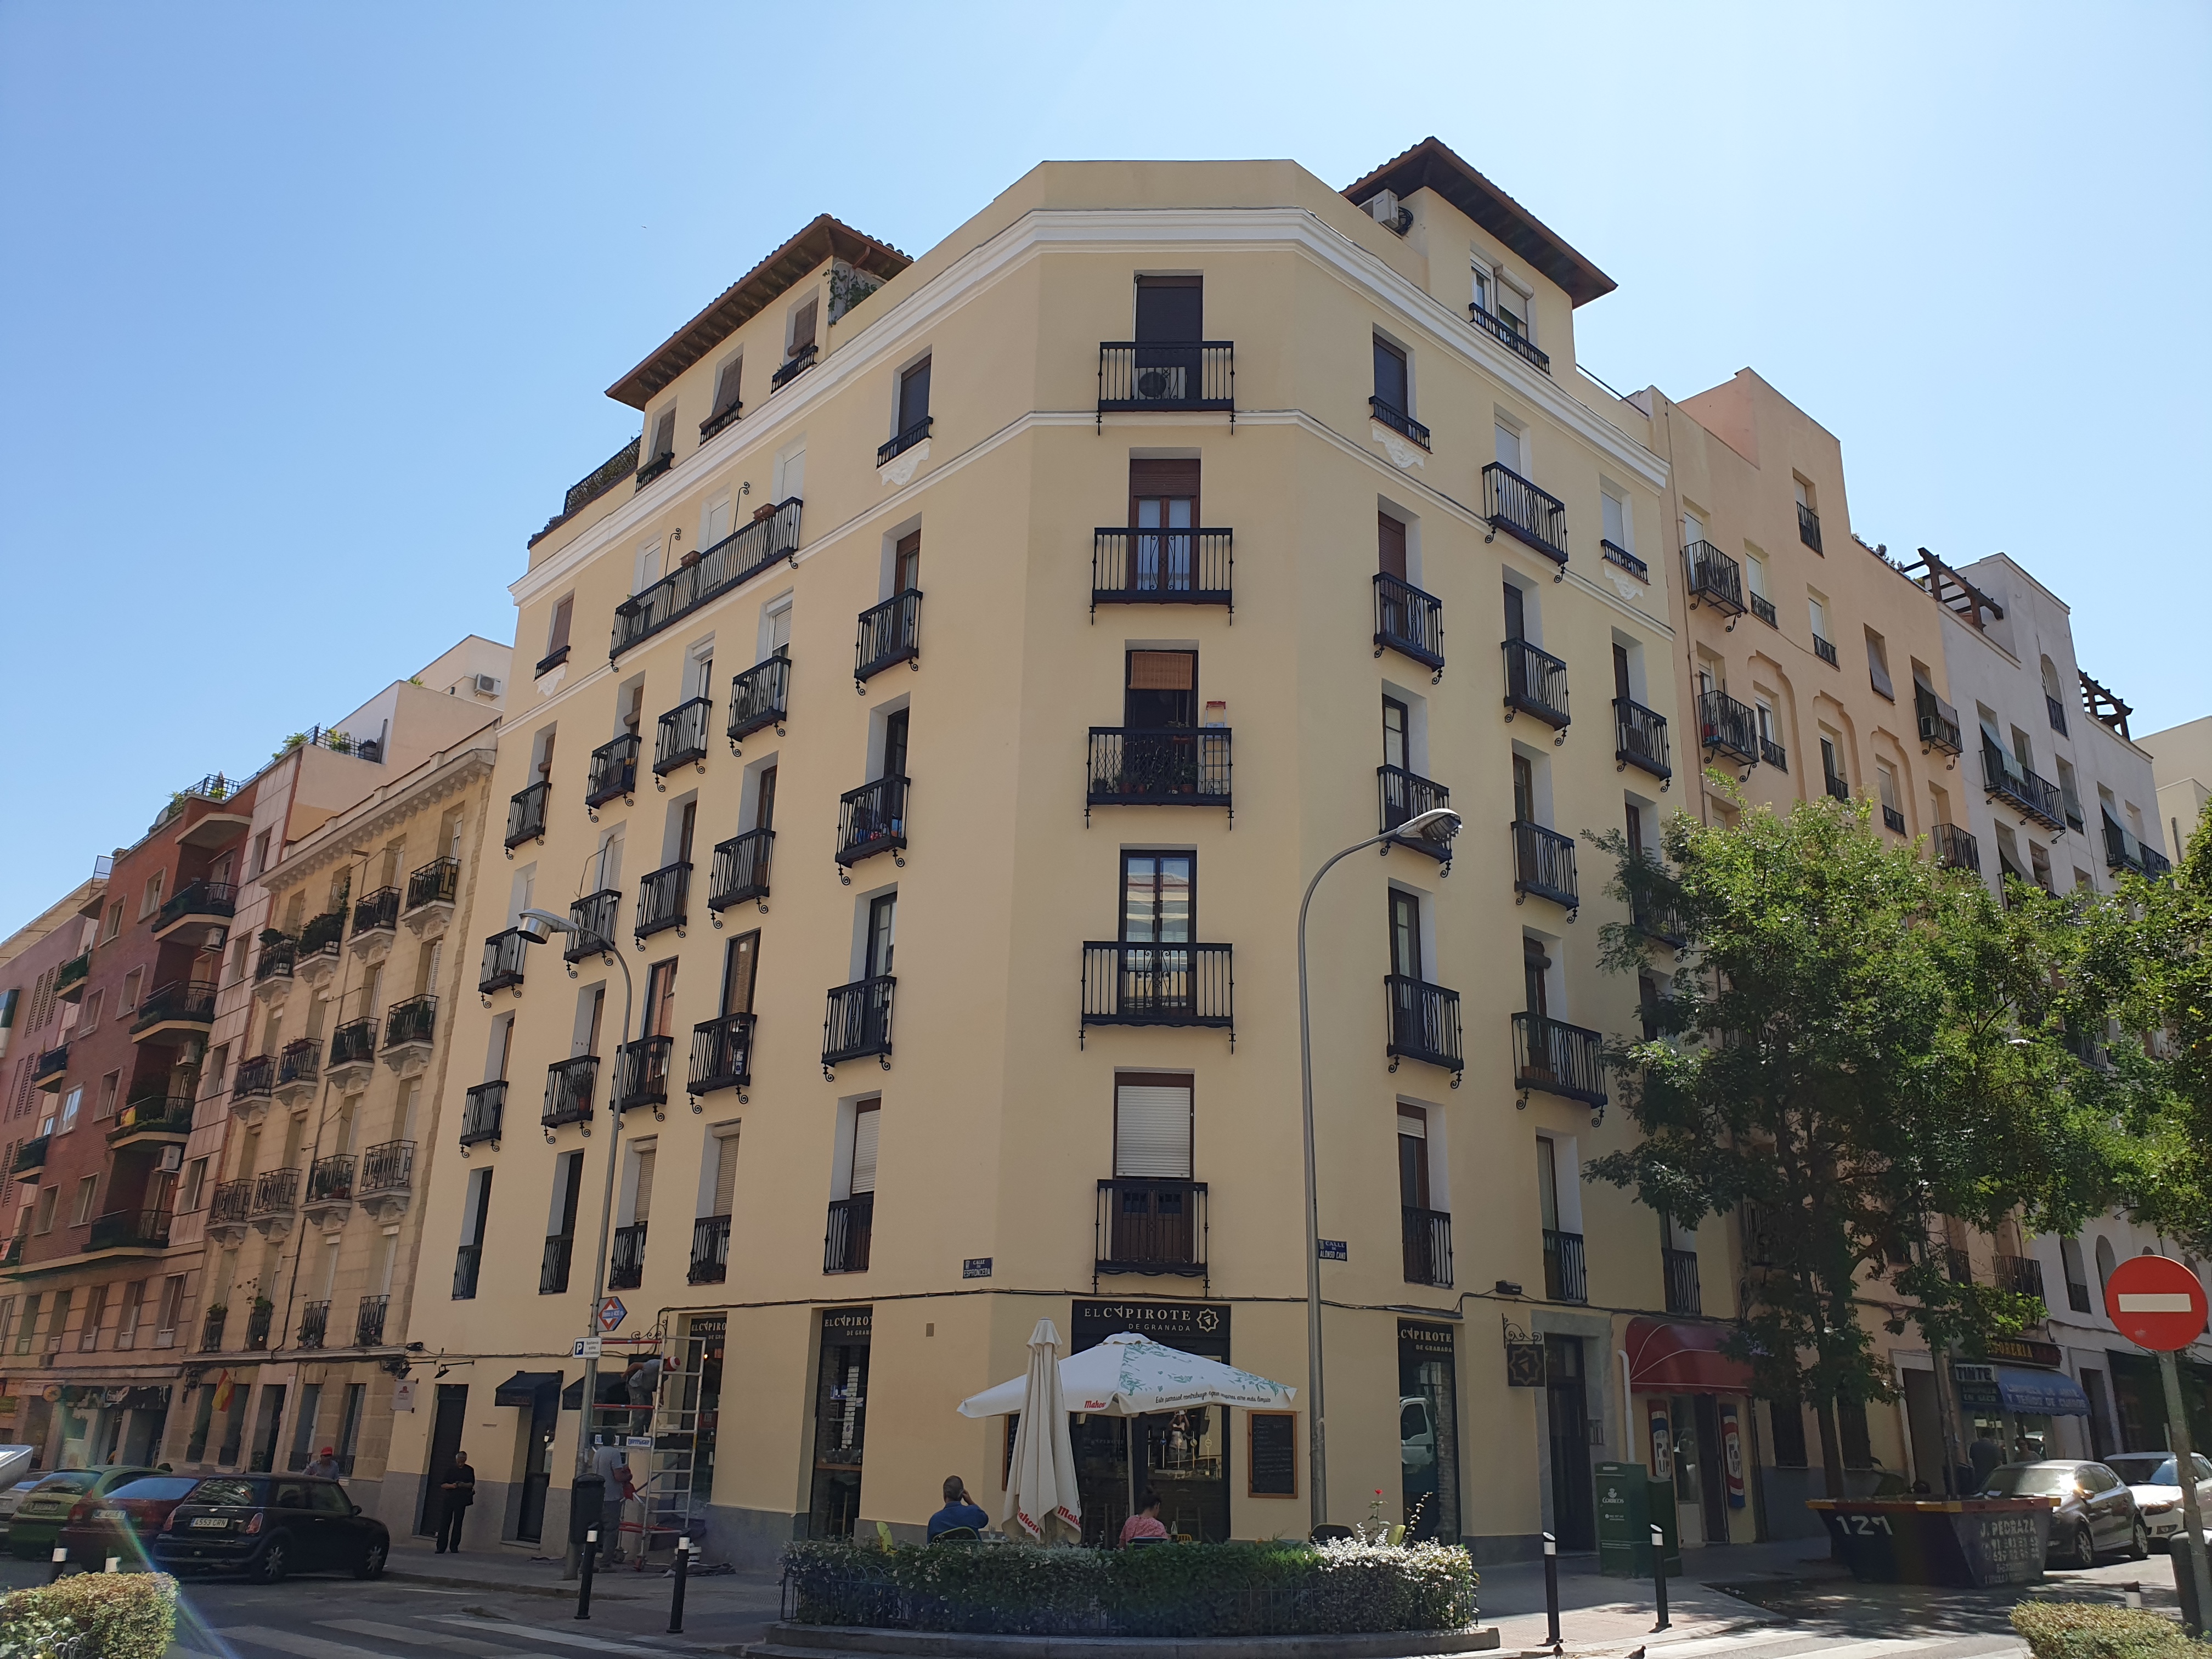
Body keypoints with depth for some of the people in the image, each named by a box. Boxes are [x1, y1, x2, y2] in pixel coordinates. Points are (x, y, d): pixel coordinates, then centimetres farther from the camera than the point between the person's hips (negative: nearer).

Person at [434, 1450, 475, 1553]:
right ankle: (441, 1548, -2)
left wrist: (463, 1485, -18)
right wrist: (451, 1486, -16)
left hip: (461, 1500, 0)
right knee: (445, 1523, -5)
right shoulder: (450, 1469, 8)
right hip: (449, 1499, 0)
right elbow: (442, 1485, 3)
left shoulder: (469, 1470, 9)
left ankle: (454, 1547, 6)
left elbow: (472, 1484, 2)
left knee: (458, 1524, 1)